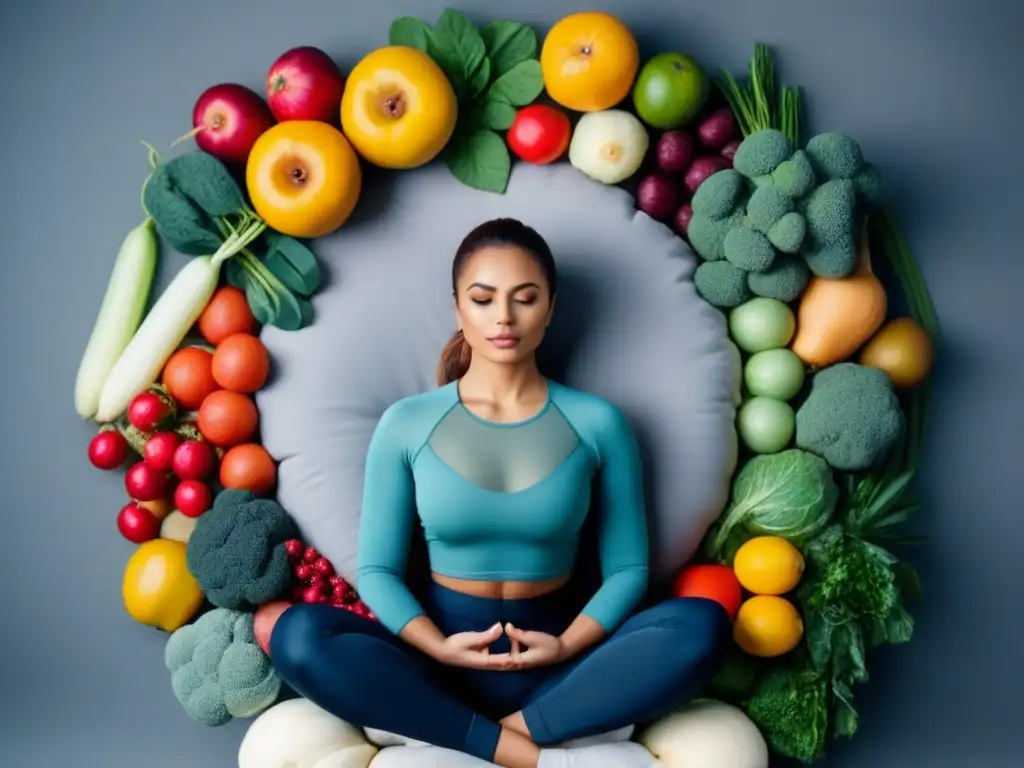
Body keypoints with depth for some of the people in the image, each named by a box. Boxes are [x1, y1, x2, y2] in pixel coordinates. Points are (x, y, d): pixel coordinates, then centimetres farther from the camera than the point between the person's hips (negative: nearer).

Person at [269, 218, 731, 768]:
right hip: (440, 656, 0)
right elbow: (376, 569, -1)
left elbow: (627, 568, -1)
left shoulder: (596, 423, -1)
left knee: (702, 625, -26)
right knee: (299, 636, -27)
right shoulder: (406, 423, -1)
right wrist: (438, 646, -19)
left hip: (554, 664, 0)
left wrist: (569, 646, -18)